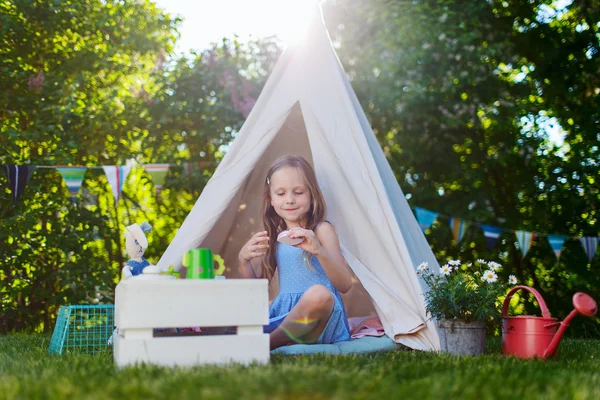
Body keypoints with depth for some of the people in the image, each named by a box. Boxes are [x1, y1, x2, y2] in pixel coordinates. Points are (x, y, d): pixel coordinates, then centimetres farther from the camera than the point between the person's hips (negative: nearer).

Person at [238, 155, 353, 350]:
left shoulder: (321, 230, -1)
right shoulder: (274, 237, 14)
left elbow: (344, 285, -11)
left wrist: (318, 250, -26)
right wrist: (244, 261, -5)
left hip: (318, 318, -5)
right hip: (282, 315, 5)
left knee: (319, 293, -36)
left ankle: (269, 342, -23)